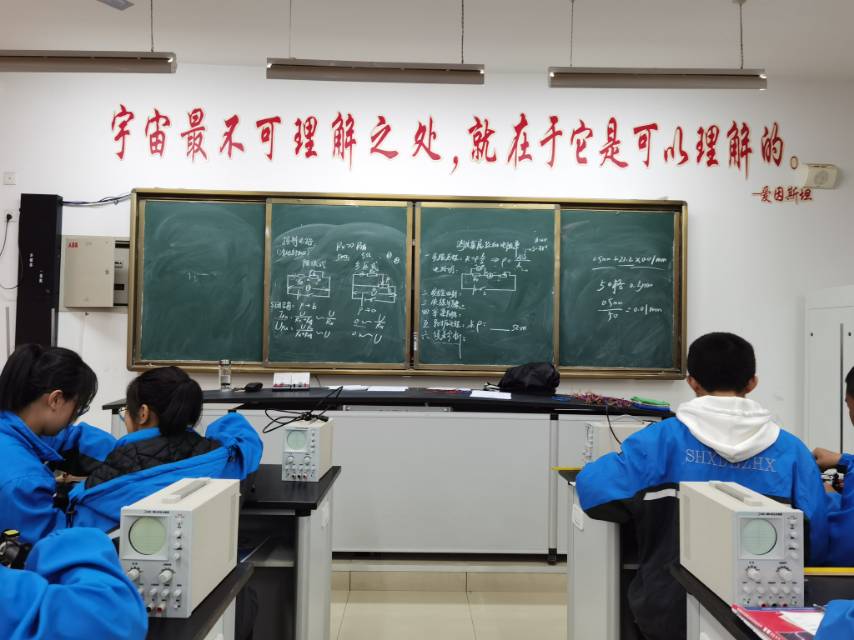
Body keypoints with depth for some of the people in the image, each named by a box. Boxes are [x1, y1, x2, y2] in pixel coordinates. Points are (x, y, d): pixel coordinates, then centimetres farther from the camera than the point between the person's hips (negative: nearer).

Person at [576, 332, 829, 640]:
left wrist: (646, 510, 4)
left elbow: (595, 488, -17)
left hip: (670, 612, -2)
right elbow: (816, 547, -1)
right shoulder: (791, 450, -4)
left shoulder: (666, 436, -10)